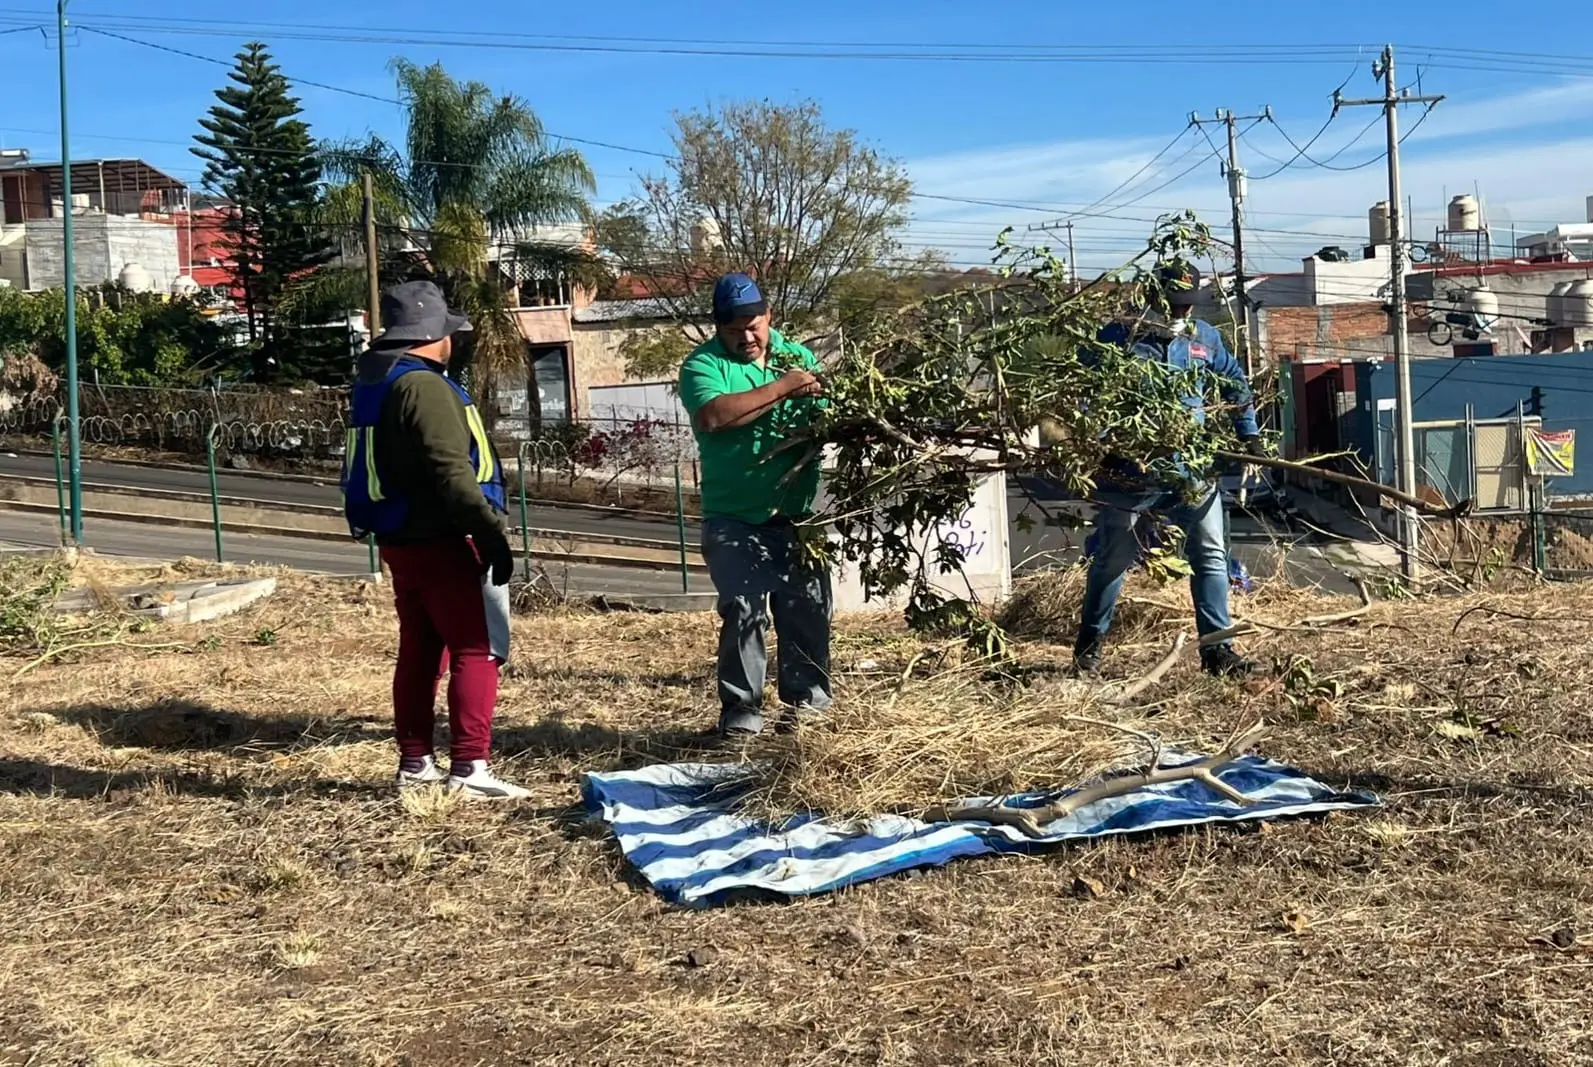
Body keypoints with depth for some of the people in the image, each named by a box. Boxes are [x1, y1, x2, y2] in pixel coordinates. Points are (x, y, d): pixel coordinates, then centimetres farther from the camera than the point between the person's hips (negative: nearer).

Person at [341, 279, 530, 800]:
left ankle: (414, 762, 21)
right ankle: (469, 767, -9)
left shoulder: (375, 381, 14)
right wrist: (491, 531, -26)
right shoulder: (422, 385, -17)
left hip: (400, 539, 10)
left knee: (420, 650, 15)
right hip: (442, 542, -10)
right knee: (478, 649, -6)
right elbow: (450, 470, -25)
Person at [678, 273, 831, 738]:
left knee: (808, 609, 6)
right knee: (743, 611, -10)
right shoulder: (703, 364, -3)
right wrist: (782, 388, -20)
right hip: (734, 521, -4)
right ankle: (741, 711, 0)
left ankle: (806, 700, 20)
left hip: (797, 515, 4)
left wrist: (819, 397, -15)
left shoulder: (797, 356, 11)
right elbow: (712, 415, -24)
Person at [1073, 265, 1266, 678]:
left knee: (1210, 554, 0)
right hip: (1128, 469, -3)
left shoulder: (1205, 338, 8)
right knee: (1111, 559, 8)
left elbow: (1235, 381, 24)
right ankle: (1091, 641, 26)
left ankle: (1217, 648, 6)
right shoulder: (1119, 336, -5)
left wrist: (1249, 434, 20)